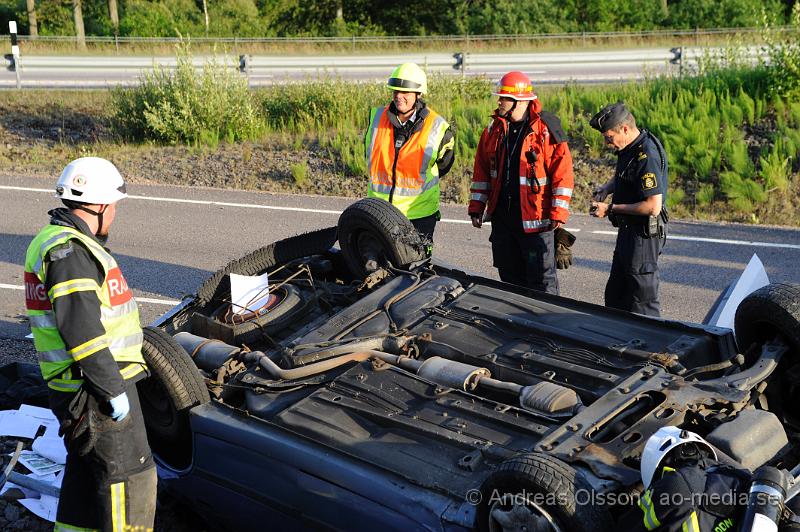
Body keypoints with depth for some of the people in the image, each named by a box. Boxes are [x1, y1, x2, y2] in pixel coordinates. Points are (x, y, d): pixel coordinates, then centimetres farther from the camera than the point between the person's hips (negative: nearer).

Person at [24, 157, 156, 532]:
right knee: (127, 474, -2)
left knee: (86, 467, 21)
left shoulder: (54, 240, 13)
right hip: (95, 386, -10)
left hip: (82, 383, 10)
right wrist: (113, 389, -21)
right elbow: (80, 330, -26)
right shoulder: (70, 251, -21)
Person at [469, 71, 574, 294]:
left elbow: (562, 172, -10)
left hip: (535, 219, -6)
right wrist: (477, 207, 11)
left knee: (542, 280, -1)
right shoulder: (494, 129, 8)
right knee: (510, 277, 15)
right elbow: (482, 171, 14)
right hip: (501, 215, 6)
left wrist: (558, 213, -13)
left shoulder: (547, 130, -10)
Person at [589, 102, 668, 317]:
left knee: (643, 301, 1)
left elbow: (653, 206, -27)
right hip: (628, 232, 10)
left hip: (644, 236, -10)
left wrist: (610, 209, -19)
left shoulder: (646, 156, -24)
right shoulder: (630, 148, 6)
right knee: (614, 296, 18)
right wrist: (607, 188, 6)